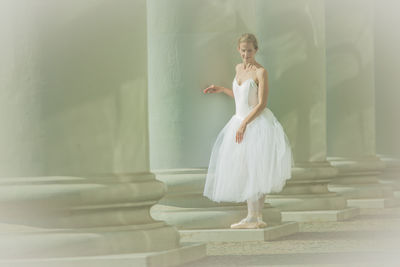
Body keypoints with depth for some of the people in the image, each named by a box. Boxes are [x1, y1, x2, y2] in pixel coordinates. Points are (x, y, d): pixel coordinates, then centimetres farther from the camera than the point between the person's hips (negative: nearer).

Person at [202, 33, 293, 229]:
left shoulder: (261, 72, -12)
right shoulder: (239, 68, 11)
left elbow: (261, 104, -17)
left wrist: (244, 124, -23)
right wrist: (221, 89, 18)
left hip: (257, 123, -8)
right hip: (240, 121, 8)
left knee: (251, 169, -8)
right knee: (245, 171, 5)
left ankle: (253, 218, -5)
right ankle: (257, 217, 9)